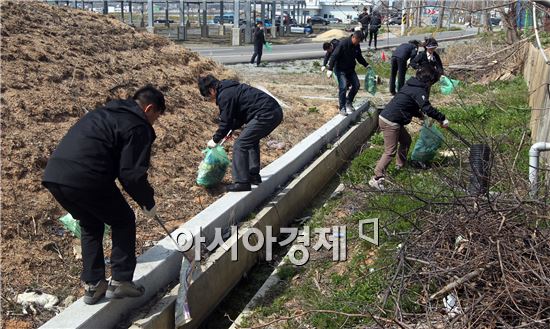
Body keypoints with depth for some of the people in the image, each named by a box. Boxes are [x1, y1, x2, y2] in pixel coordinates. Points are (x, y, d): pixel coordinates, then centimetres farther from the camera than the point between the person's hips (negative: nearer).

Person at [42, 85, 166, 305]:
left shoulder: (105, 112, 27)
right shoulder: (138, 127, 1)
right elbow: (132, 174, -7)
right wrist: (148, 202, 8)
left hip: (53, 174, 8)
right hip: (85, 178, -8)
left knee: (90, 225, 27)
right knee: (123, 221, 14)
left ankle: (92, 285, 26)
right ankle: (120, 282, 15)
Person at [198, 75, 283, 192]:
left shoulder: (224, 96, -8)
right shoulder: (231, 89, 23)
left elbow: (226, 122, -5)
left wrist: (215, 140, 9)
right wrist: (232, 129, 30)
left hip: (265, 115, -11)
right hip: (276, 112, 11)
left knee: (240, 146, -6)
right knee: (252, 141, 27)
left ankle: (242, 183, -5)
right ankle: (254, 175, 30)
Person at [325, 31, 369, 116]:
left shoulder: (357, 46, 0)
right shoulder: (343, 44, -22)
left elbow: (359, 57, 18)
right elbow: (334, 56, -23)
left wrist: (366, 65, 13)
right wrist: (330, 69, -27)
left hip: (350, 69, 7)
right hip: (340, 70, -7)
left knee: (356, 85, 4)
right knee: (343, 87, -15)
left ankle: (349, 102, 24)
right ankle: (342, 108, -5)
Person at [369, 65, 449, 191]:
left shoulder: (411, 85, 17)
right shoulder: (419, 91, -13)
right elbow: (428, 108, -22)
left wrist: (420, 115, 23)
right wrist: (442, 119, -14)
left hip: (386, 116, 10)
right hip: (390, 122, -10)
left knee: (406, 140, 24)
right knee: (390, 151, -9)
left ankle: (401, 164, 39)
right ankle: (376, 179, -11)